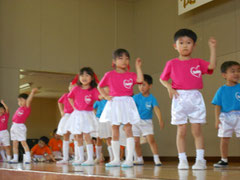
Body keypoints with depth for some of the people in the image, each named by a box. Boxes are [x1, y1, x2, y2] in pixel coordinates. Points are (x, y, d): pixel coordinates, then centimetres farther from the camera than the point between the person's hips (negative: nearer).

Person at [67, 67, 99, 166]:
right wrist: (74, 107, 8)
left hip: (87, 115, -4)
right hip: (77, 115, 4)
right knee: (78, 137, 8)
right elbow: (70, 98, 18)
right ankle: (81, 158, 18)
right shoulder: (76, 89, 2)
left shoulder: (93, 90, -8)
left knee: (87, 136, -12)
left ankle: (90, 159, -10)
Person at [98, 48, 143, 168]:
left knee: (128, 129, -8)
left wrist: (138, 67, -12)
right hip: (114, 104, 2)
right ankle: (116, 159, 14)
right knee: (115, 131, 6)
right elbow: (100, 87, 14)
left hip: (127, 103, -1)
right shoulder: (109, 75, 5)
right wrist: (106, 96, 1)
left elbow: (140, 79, -16)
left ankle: (129, 159, -7)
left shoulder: (131, 75, 3)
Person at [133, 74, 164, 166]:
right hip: (136, 121, 2)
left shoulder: (152, 98, -11)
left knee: (151, 139, -17)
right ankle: (139, 159, 22)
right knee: (136, 142, 5)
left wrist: (160, 120, -39)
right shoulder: (136, 97, -7)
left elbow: (156, 108, -24)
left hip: (147, 121, -2)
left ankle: (156, 159, -12)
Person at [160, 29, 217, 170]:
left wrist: (212, 48, -13)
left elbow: (212, 66, -10)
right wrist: (169, 87, -6)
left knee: (197, 130, 0)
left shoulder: (198, 62, 7)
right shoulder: (172, 64, 6)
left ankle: (200, 159, 3)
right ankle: (182, 160, 8)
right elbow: (162, 79, 13)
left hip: (195, 98, 0)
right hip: (179, 98, 0)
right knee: (182, 131, 3)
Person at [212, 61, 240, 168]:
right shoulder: (221, 90, 2)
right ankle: (224, 160, 20)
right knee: (224, 139, 6)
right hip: (225, 117, 1)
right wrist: (217, 119, -4)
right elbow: (218, 105, 4)